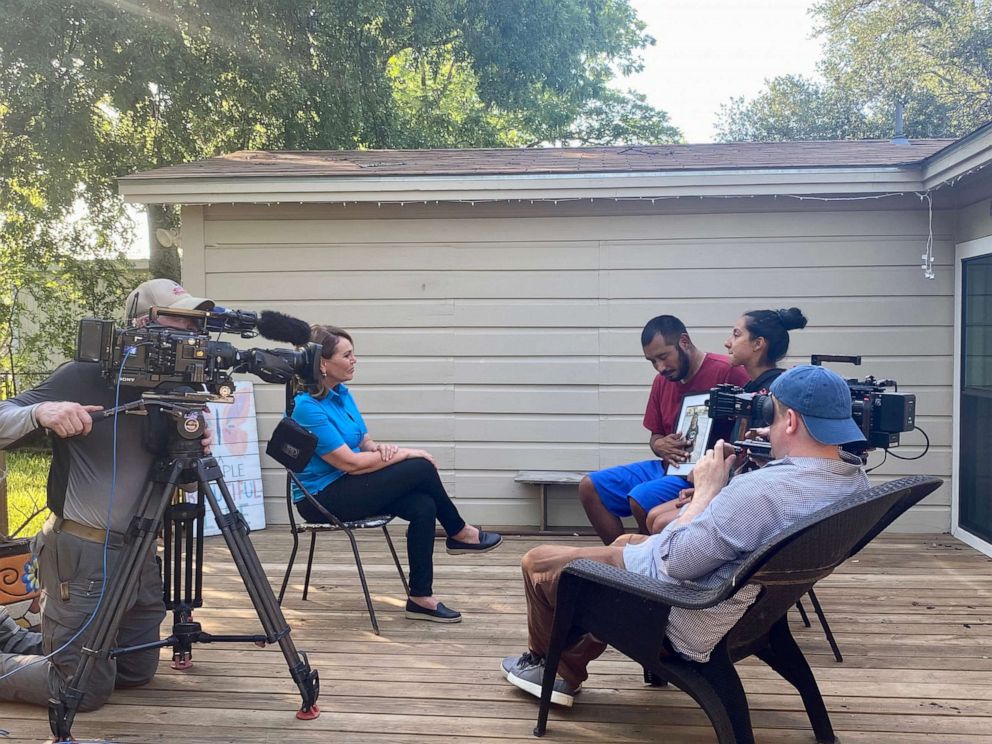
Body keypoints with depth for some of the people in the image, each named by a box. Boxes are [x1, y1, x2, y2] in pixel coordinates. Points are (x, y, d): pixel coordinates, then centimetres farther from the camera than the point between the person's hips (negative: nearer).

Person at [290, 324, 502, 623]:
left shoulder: (342, 394, 7)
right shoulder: (306, 407, -21)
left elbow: (365, 442, 14)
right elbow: (349, 462, -22)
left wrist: (381, 448, -11)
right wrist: (405, 453, -14)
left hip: (345, 487, 8)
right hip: (320, 499, -8)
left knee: (424, 507, -16)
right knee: (420, 469, -18)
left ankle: (421, 598, -10)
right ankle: (459, 534, 6)